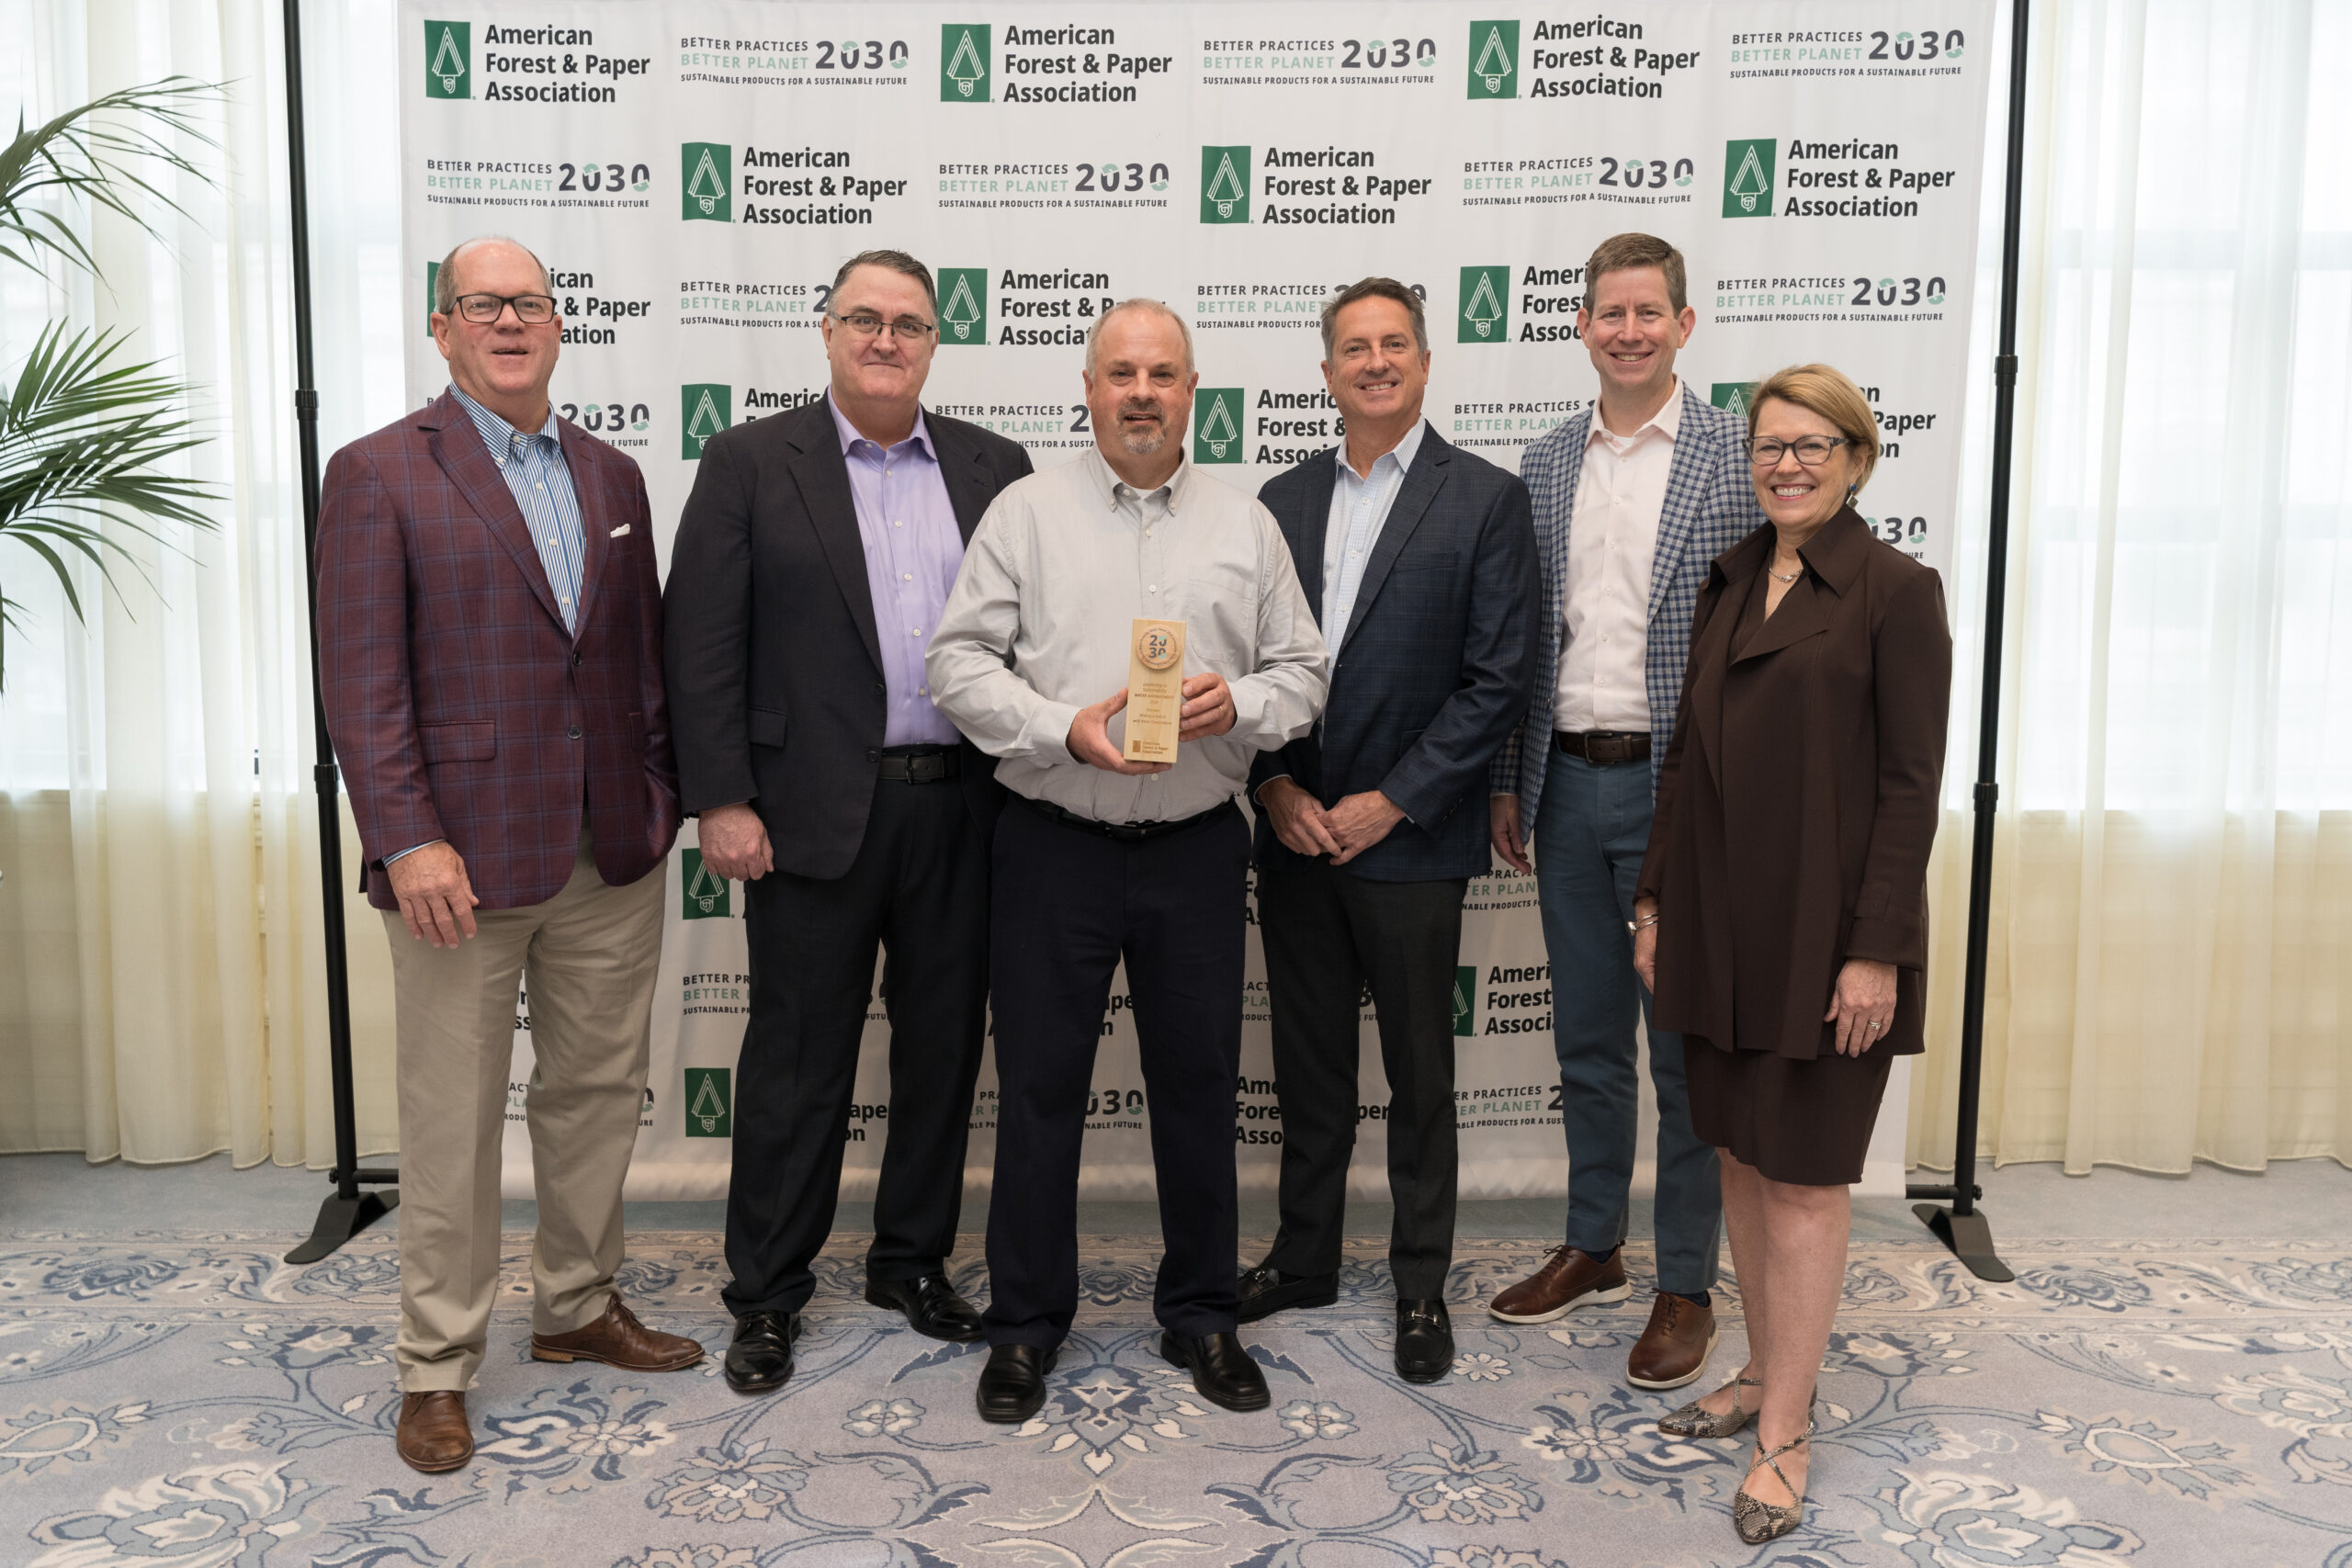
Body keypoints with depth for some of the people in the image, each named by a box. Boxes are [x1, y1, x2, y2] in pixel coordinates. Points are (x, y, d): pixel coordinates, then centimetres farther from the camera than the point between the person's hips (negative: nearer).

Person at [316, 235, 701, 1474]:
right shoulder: (378, 474, -3)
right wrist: (407, 839, -16)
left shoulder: (613, 478, 12)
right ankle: (436, 1367, 20)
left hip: (614, 859, 5)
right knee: (452, 1122, 5)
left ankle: (578, 1308, 33)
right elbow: (360, 678, -9)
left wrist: (660, 792, 6)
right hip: (464, 860, -5)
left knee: (597, 1094, 15)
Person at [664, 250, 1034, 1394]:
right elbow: (702, 645, -4)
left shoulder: (993, 469, 9)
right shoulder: (751, 463, 1)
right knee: (798, 1056, 6)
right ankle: (766, 1296, 22)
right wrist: (720, 803, -9)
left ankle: (913, 1261, 31)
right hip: (817, 814, -3)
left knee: (944, 1045, 13)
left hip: (963, 812, 3)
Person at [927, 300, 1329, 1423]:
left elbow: (1301, 673, 9)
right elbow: (960, 663, -3)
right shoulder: (1026, 513, 2)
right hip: (1055, 847, -2)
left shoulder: (1246, 526, 9)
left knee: (1198, 1084, 10)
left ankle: (1201, 1313, 27)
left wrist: (1239, 704, -12)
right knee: (1038, 1085, 5)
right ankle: (1026, 1321, 21)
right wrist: (1063, 730, -18)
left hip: (1198, 850, 2)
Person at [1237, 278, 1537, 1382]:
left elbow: (1497, 680, -9)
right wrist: (1275, 785, -4)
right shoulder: (1283, 500, 10)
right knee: (1308, 1064, 15)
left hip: (1409, 839, -4)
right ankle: (1304, 1259, 31)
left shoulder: (1485, 498, -4)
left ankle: (1422, 1285, 23)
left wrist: (1391, 802, -13)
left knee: (1419, 1075, 8)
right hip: (1294, 836, 4)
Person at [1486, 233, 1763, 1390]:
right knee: (1586, 1041, 15)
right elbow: (1526, 634, 12)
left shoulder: (1737, 456, -5)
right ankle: (1592, 1249, 32)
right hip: (1568, 783, 5)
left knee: (1687, 1051, 5)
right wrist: (1510, 780, 9)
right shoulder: (1547, 462, 10)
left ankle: (1686, 1288, 19)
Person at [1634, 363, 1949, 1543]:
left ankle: (1785, 1433, 13)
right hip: (1719, 921, 6)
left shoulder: (1895, 591, -7)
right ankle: (1768, 1373, 29)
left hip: (1822, 929, -6)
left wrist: (1876, 949, -16)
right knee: (1742, 1157, 13)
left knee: (1805, 1176, 2)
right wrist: (1655, 899, 11)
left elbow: (1910, 782, -11)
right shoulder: (1728, 584, 11)